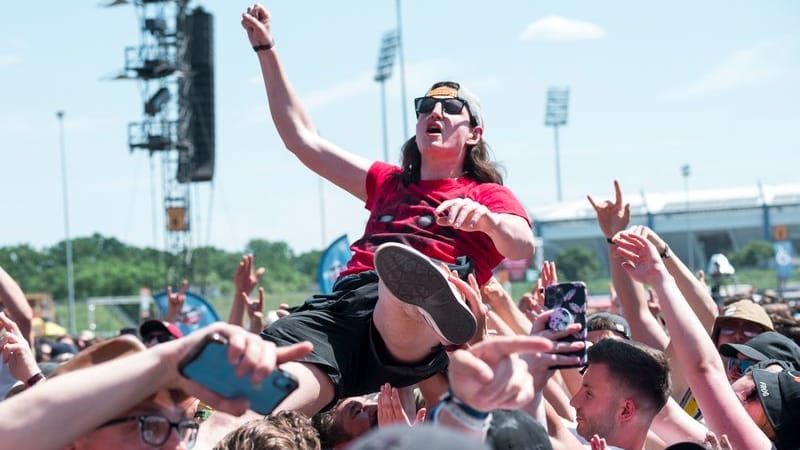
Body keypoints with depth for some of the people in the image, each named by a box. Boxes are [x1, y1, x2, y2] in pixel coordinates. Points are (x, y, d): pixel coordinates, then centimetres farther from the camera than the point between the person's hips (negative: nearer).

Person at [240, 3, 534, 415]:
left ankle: (438, 305, -78)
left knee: (401, 296, -47)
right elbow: (303, 139, 43)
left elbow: (524, 247, 2)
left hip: (410, 336, -5)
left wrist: (485, 217, -22)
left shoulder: (489, 195, 25)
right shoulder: (389, 183, 40)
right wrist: (266, 49, 42)